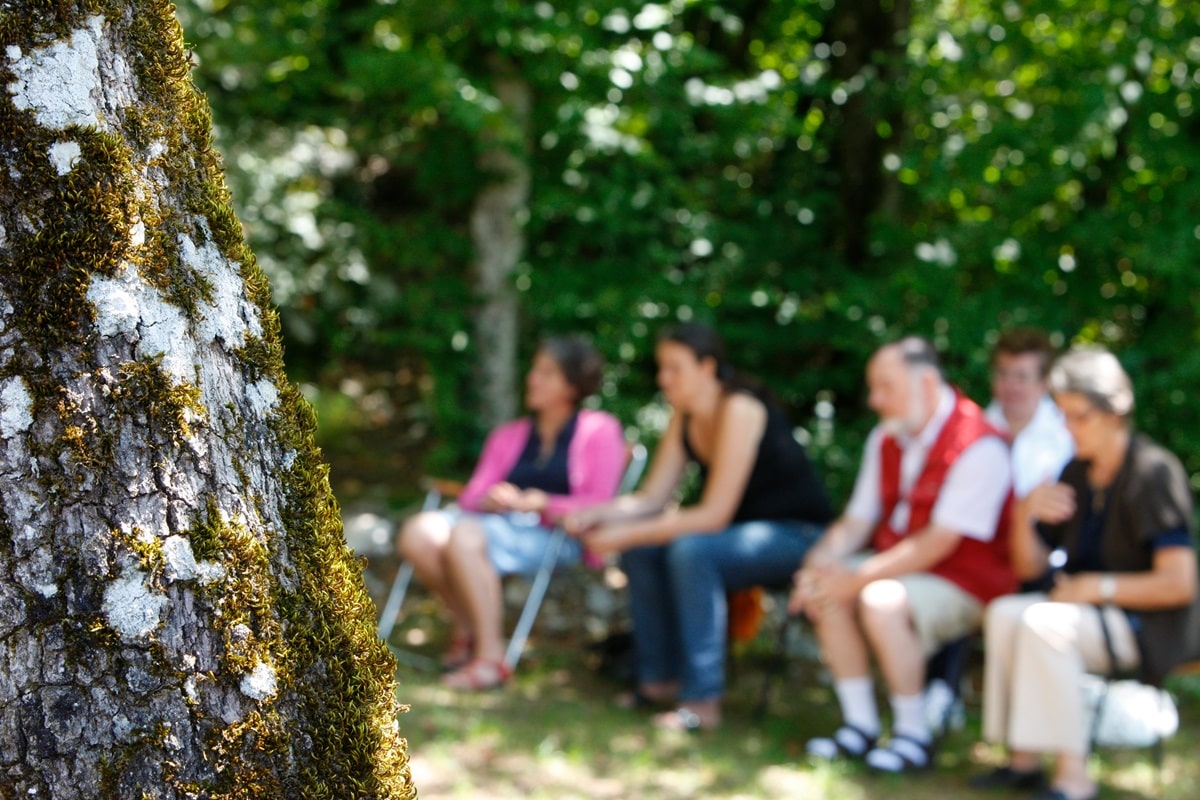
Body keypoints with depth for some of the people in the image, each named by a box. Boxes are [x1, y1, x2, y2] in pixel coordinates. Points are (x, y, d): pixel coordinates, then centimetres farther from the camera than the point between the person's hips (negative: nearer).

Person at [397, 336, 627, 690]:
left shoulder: (599, 431, 8)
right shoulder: (508, 435, 25)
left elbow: (598, 507, -3)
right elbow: (470, 498, 16)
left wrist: (540, 503, -14)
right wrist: (488, 500, -7)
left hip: (556, 536, -6)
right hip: (499, 524, 6)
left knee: (464, 536, -34)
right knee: (420, 532, -24)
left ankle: (490, 657, -28)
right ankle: (466, 624, -6)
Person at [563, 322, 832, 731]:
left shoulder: (739, 410, -24)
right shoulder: (684, 416, 2)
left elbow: (714, 514, -27)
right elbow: (651, 499, 3)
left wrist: (629, 535, -27)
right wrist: (598, 514, -16)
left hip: (797, 534, -8)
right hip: (745, 530, 9)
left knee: (690, 551, -32)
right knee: (641, 551, -10)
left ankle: (703, 700, -28)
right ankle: (661, 678, 0)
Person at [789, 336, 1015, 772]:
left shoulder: (978, 445, -19)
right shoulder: (885, 438, 7)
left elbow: (939, 542, -23)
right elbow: (858, 519, 8)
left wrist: (860, 578, -26)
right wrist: (822, 559, -13)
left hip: (965, 584, -8)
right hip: (900, 568, 8)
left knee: (881, 600, -33)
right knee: (826, 591, -18)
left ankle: (914, 736, -16)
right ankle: (860, 726, -8)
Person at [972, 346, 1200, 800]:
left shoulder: (1155, 473, -15)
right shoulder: (1077, 473, 8)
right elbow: (1029, 566, 10)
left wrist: (1096, 586, -16)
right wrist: (1027, 515, -9)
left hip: (1153, 626, -7)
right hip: (1095, 611, 7)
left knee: (1043, 624, -31)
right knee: (1004, 614, -19)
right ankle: (1023, 759, -16)